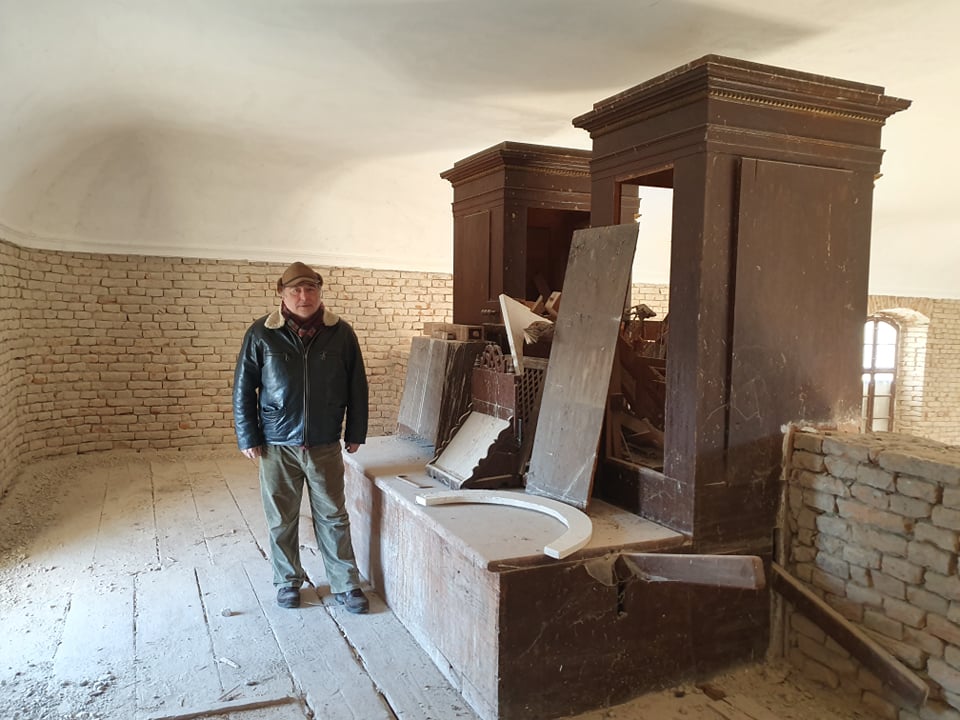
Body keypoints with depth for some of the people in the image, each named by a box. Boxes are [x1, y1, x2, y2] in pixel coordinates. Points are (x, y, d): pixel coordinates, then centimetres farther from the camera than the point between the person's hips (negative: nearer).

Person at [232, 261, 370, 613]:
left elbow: (357, 386, 4)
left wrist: (355, 433, 5)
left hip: (325, 445, 0)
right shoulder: (260, 334, -5)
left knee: (333, 517, 9)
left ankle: (346, 585, 21)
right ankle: (288, 582, 31)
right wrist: (248, 437, -1)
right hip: (277, 445, 0)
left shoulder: (341, 333, -3)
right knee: (282, 520, 12)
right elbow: (243, 388, 0)